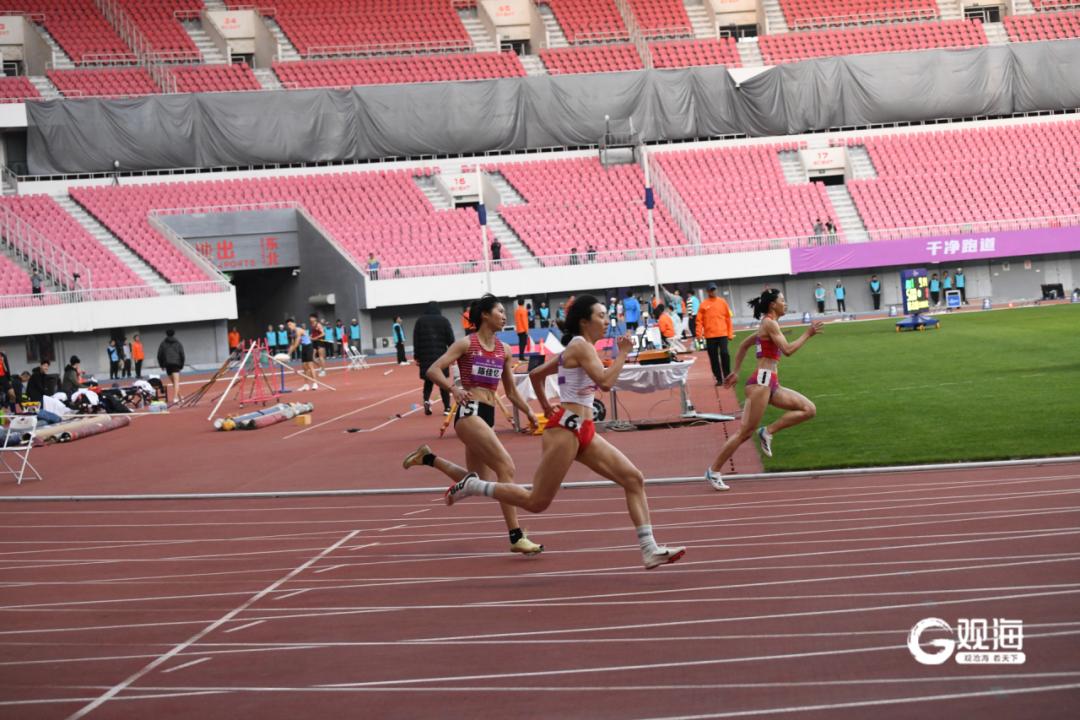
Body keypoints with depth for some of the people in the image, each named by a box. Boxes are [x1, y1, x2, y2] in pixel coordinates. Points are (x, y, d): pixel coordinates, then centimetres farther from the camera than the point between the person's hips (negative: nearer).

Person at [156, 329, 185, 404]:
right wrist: (181, 365, 13)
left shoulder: (163, 344, 10)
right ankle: (175, 397, -23)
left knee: (174, 382, 17)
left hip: (167, 364, 2)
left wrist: (161, 365, 16)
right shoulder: (177, 343, 8)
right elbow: (182, 355, 5)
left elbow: (159, 355, 8)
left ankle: (179, 396, 28)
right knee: (176, 381, -8)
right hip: (176, 364, -2)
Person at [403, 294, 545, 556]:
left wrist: (529, 412, 6)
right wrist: (453, 389, -24)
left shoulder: (504, 350, 14)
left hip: (488, 416, 8)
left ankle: (427, 458, 29)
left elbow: (511, 392, 20)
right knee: (506, 467, -18)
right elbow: (433, 370, -8)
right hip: (469, 413, -8)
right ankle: (516, 537, -17)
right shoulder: (467, 344, -2)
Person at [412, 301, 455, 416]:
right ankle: (447, 408, 3)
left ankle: (426, 400, -12)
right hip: (441, 356, -1)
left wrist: (417, 356, 7)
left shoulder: (420, 321, 6)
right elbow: (451, 340, 0)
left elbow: (416, 340, 3)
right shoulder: (444, 321, 3)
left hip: (425, 357, 1)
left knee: (428, 380, 14)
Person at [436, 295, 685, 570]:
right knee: (536, 502, -6)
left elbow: (535, 374, 27)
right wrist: (622, 353, -13)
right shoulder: (581, 346, -10)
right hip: (565, 429, -10)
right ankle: (473, 485, 9)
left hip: (584, 432, 10)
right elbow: (605, 382, -24)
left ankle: (650, 550, -5)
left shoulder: (575, 349, 19)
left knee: (634, 479, -1)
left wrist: (546, 408, 33)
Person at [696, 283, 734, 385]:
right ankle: (719, 379, 11)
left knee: (724, 354, -12)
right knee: (713, 358, 3)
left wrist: (730, 334, 4)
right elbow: (699, 320, 1)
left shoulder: (722, 302, 7)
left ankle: (727, 377, -1)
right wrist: (699, 333, -11)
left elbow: (728, 318, 8)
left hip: (722, 334, 0)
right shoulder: (703, 304, 4)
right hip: (710, 336, 0)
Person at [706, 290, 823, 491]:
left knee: (809, 410, 3)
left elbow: (744, 345, 27)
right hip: (761, 382, -10)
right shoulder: (770, 324, -9)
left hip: (771, 384, 10)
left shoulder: (768, 325, 19)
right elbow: (788, 350, -17)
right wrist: (808, 334, -8)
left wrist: (735, 372, 28)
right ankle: (713, 471, -4)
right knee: (745, 432, -9)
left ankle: (768, 432, 1)